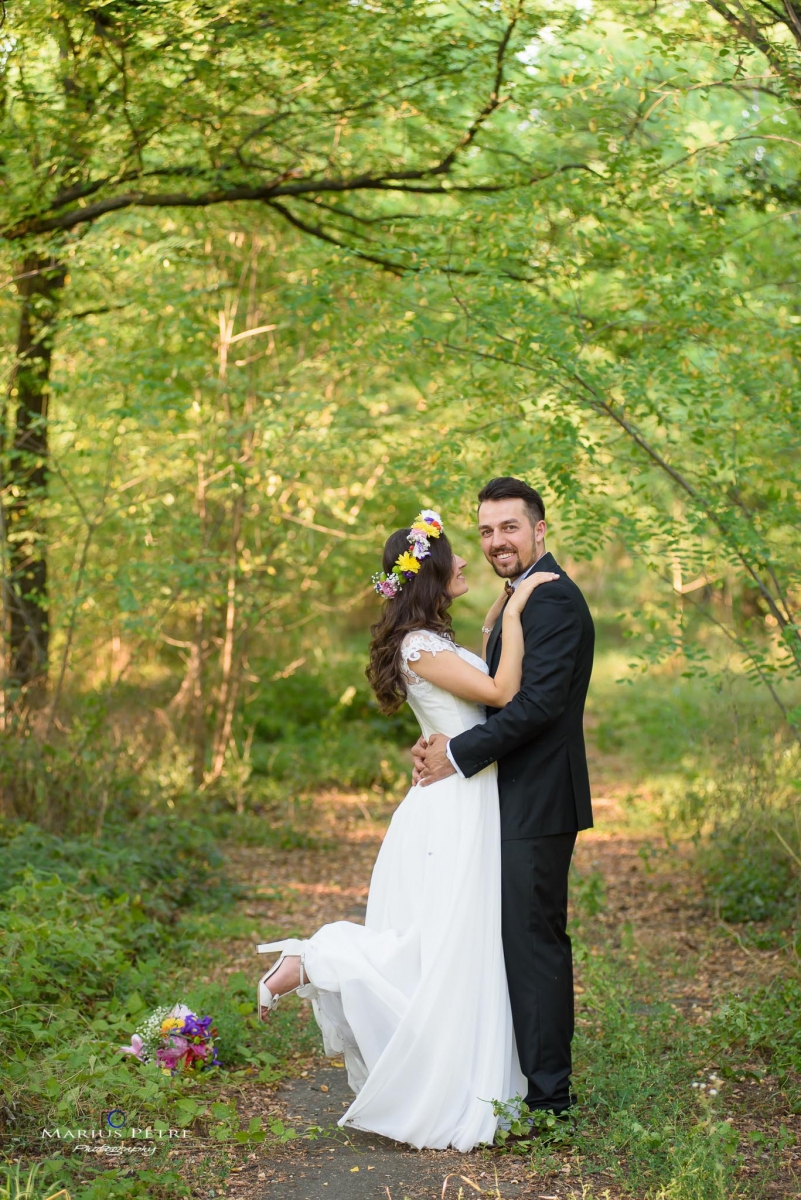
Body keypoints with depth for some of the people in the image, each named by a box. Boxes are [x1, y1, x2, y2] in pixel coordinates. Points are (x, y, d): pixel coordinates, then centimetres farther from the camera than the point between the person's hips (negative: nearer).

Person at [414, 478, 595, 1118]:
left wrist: (459, 754, -17)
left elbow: (539, 701, -24)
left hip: (536, 804, -10)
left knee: (534, 940, -6)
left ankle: (547, 1095, 1)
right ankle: (536, 1076, 24)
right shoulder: (521, 598, 18)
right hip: (519, 802, 10)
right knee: (523, 940, 15)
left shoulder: (554, 599, -15)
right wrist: (445, 740, 3)